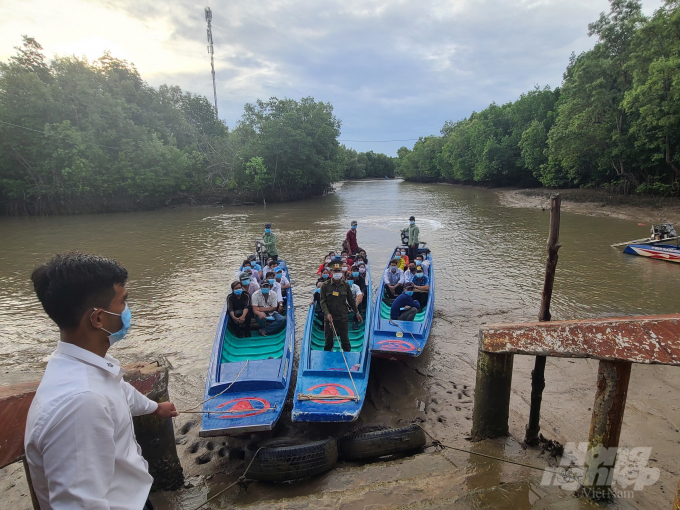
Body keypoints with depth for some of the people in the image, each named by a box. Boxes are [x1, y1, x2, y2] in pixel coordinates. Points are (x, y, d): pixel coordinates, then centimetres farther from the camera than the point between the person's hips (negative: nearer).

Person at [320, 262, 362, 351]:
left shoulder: (345, 285, 3)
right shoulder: (325, 286, -4)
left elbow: (351, 300, 11)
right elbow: (323, 302, -6)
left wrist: (356, 312, 16)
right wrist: (327, 313, -19)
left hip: (343, 318, 1)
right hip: (329, 318, -1)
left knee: (345, 340, 8)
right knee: (328, 340, 10)